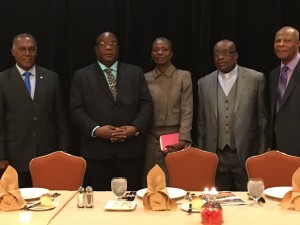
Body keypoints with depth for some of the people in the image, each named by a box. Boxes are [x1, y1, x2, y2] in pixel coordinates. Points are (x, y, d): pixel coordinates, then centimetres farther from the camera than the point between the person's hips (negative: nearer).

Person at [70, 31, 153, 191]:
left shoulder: (135, 72, 12)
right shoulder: (82, 76, 8)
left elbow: (146, 104, 8)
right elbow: (76, 109, 2)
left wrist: (136, 128, -9)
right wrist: (95, 130, -12)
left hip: (130, 149, 1)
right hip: (96, 150, -1)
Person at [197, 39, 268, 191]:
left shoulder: (256, 78, -1)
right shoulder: (204, 83, 7)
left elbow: (262, 118, 2)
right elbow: (202, 122, 11)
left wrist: (262, 153, 1)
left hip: (246, 154, -2)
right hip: (215, 156, 2)